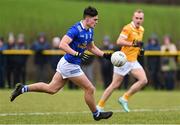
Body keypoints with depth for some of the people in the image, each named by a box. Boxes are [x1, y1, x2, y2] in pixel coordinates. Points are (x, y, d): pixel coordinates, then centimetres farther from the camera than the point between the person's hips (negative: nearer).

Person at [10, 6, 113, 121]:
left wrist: (105, 55, 12)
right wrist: (76, 53, -37)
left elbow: (92, 47, 23)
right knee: (90, 89, 0)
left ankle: (23, 89, 15)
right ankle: (96, 114, 17)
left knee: (51, 89, 12)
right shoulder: (76, 29, -21)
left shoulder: (90, 31, 8)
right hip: (70, 65, -9)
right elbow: (62, 44, -27)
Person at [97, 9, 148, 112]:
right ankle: (100, 106, 8)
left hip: (133, 61, 7)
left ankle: (125, 98, 1)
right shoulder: (128, 28, -14)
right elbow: (119, 42, -27)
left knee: (143, 80, -10)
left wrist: (140, 50, 8)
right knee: (115, 85, -3)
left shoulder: (141, 30, 11)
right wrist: (133, 44, -36)